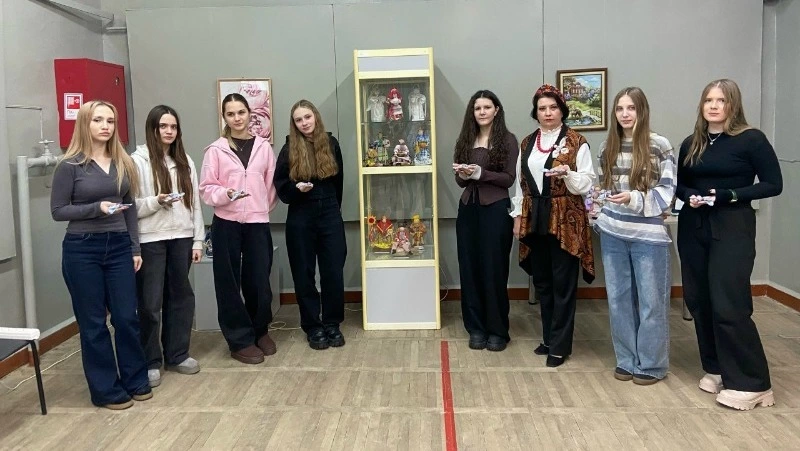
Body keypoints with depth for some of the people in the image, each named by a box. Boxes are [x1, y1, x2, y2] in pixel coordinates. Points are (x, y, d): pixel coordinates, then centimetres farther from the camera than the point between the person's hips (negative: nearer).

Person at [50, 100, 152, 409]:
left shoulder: (123, 163, 7)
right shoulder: (70, 165, -6)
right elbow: (57, 210, -5)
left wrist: (135, 249, 7)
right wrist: (96, 208, -19)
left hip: (119, 246, 4)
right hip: (82, 249, -3)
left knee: (127, 317, 7)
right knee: (93, 323, 6)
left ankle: (136, 381, 24)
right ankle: (106, 390, 18)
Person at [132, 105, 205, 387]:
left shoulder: (185, 162, 10)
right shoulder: (138, 161, -4)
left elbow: (195, 203, 10)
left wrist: (198, 240, 6)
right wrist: (157, 202, -22)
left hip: (181, 238, 5)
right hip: (151, 240, -4)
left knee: (181, 296, 11)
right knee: (150, 302, 2)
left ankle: (177, 355, 25)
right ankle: (150, 362, 15)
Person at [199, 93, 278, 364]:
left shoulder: (264, 147, 5)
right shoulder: (215, 149, -1)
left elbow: (271, 185, 10)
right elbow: (206, 189, -3)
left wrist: (263, 209, 10)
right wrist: (226, 194, -20)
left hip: (258, 223, 1)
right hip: (226, 224, -1)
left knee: (259, 281, 5)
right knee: (230, 283, 4)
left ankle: (260, 331, 29)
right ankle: (240, 340, 17)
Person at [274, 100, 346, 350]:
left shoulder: (331, 144, 3)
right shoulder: (289, 149, -2)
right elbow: (279, 185, -1)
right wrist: (296, 188, -21)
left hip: (330, 217, 1)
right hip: (300, 220, -1)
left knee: (333, 273, 2)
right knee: (304, 275, 5)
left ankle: (332, 325, 17)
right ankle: (313, 327, 17)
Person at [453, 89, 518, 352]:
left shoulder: (507, 140, -2)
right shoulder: (465, 140, 11)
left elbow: (509, 178, -8)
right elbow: (460, 181, 12)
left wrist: (480, 173, -19)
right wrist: (462, 175, -11)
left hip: (495, 210, -5)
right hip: (468, 209, 5)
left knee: (494, 269, 1)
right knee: (470, 268, 6)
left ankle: (498, 330, 13)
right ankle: (476, 328, 17)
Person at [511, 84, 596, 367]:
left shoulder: (576, 142, -5)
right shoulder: (527, 143, 10)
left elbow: (587, 183, -6)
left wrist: (568, 174, -24)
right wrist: (518, 216, 8)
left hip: (565, 220, -5)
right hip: (534, 219, 5)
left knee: (563, 283, -1)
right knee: (542, 281, 12)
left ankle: (560, 345, 8)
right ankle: (549, 338, 25)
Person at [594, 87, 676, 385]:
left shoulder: (659, 145, -5)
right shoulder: (608, 146, 8)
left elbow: (668, 191, -6)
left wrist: (634, 198, -19)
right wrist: (598, 218, 6)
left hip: (649, 234, -4)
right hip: (613, 233, 4)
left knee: (651, 301, 5)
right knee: (618, 298, 9)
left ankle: (652, 365, 18)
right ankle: (626, 360, 23)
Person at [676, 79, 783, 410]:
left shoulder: (751, 139, -5)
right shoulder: (691, 144, 9)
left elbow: (773, 184, -6)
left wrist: (730, 195, -18)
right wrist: (689, 196, -7)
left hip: (732, 229, -5)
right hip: (693, 229, 5)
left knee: (729, 305, -9)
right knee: (698, 301, 8)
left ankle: (750, 383, 5)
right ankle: (715, 369, 24)